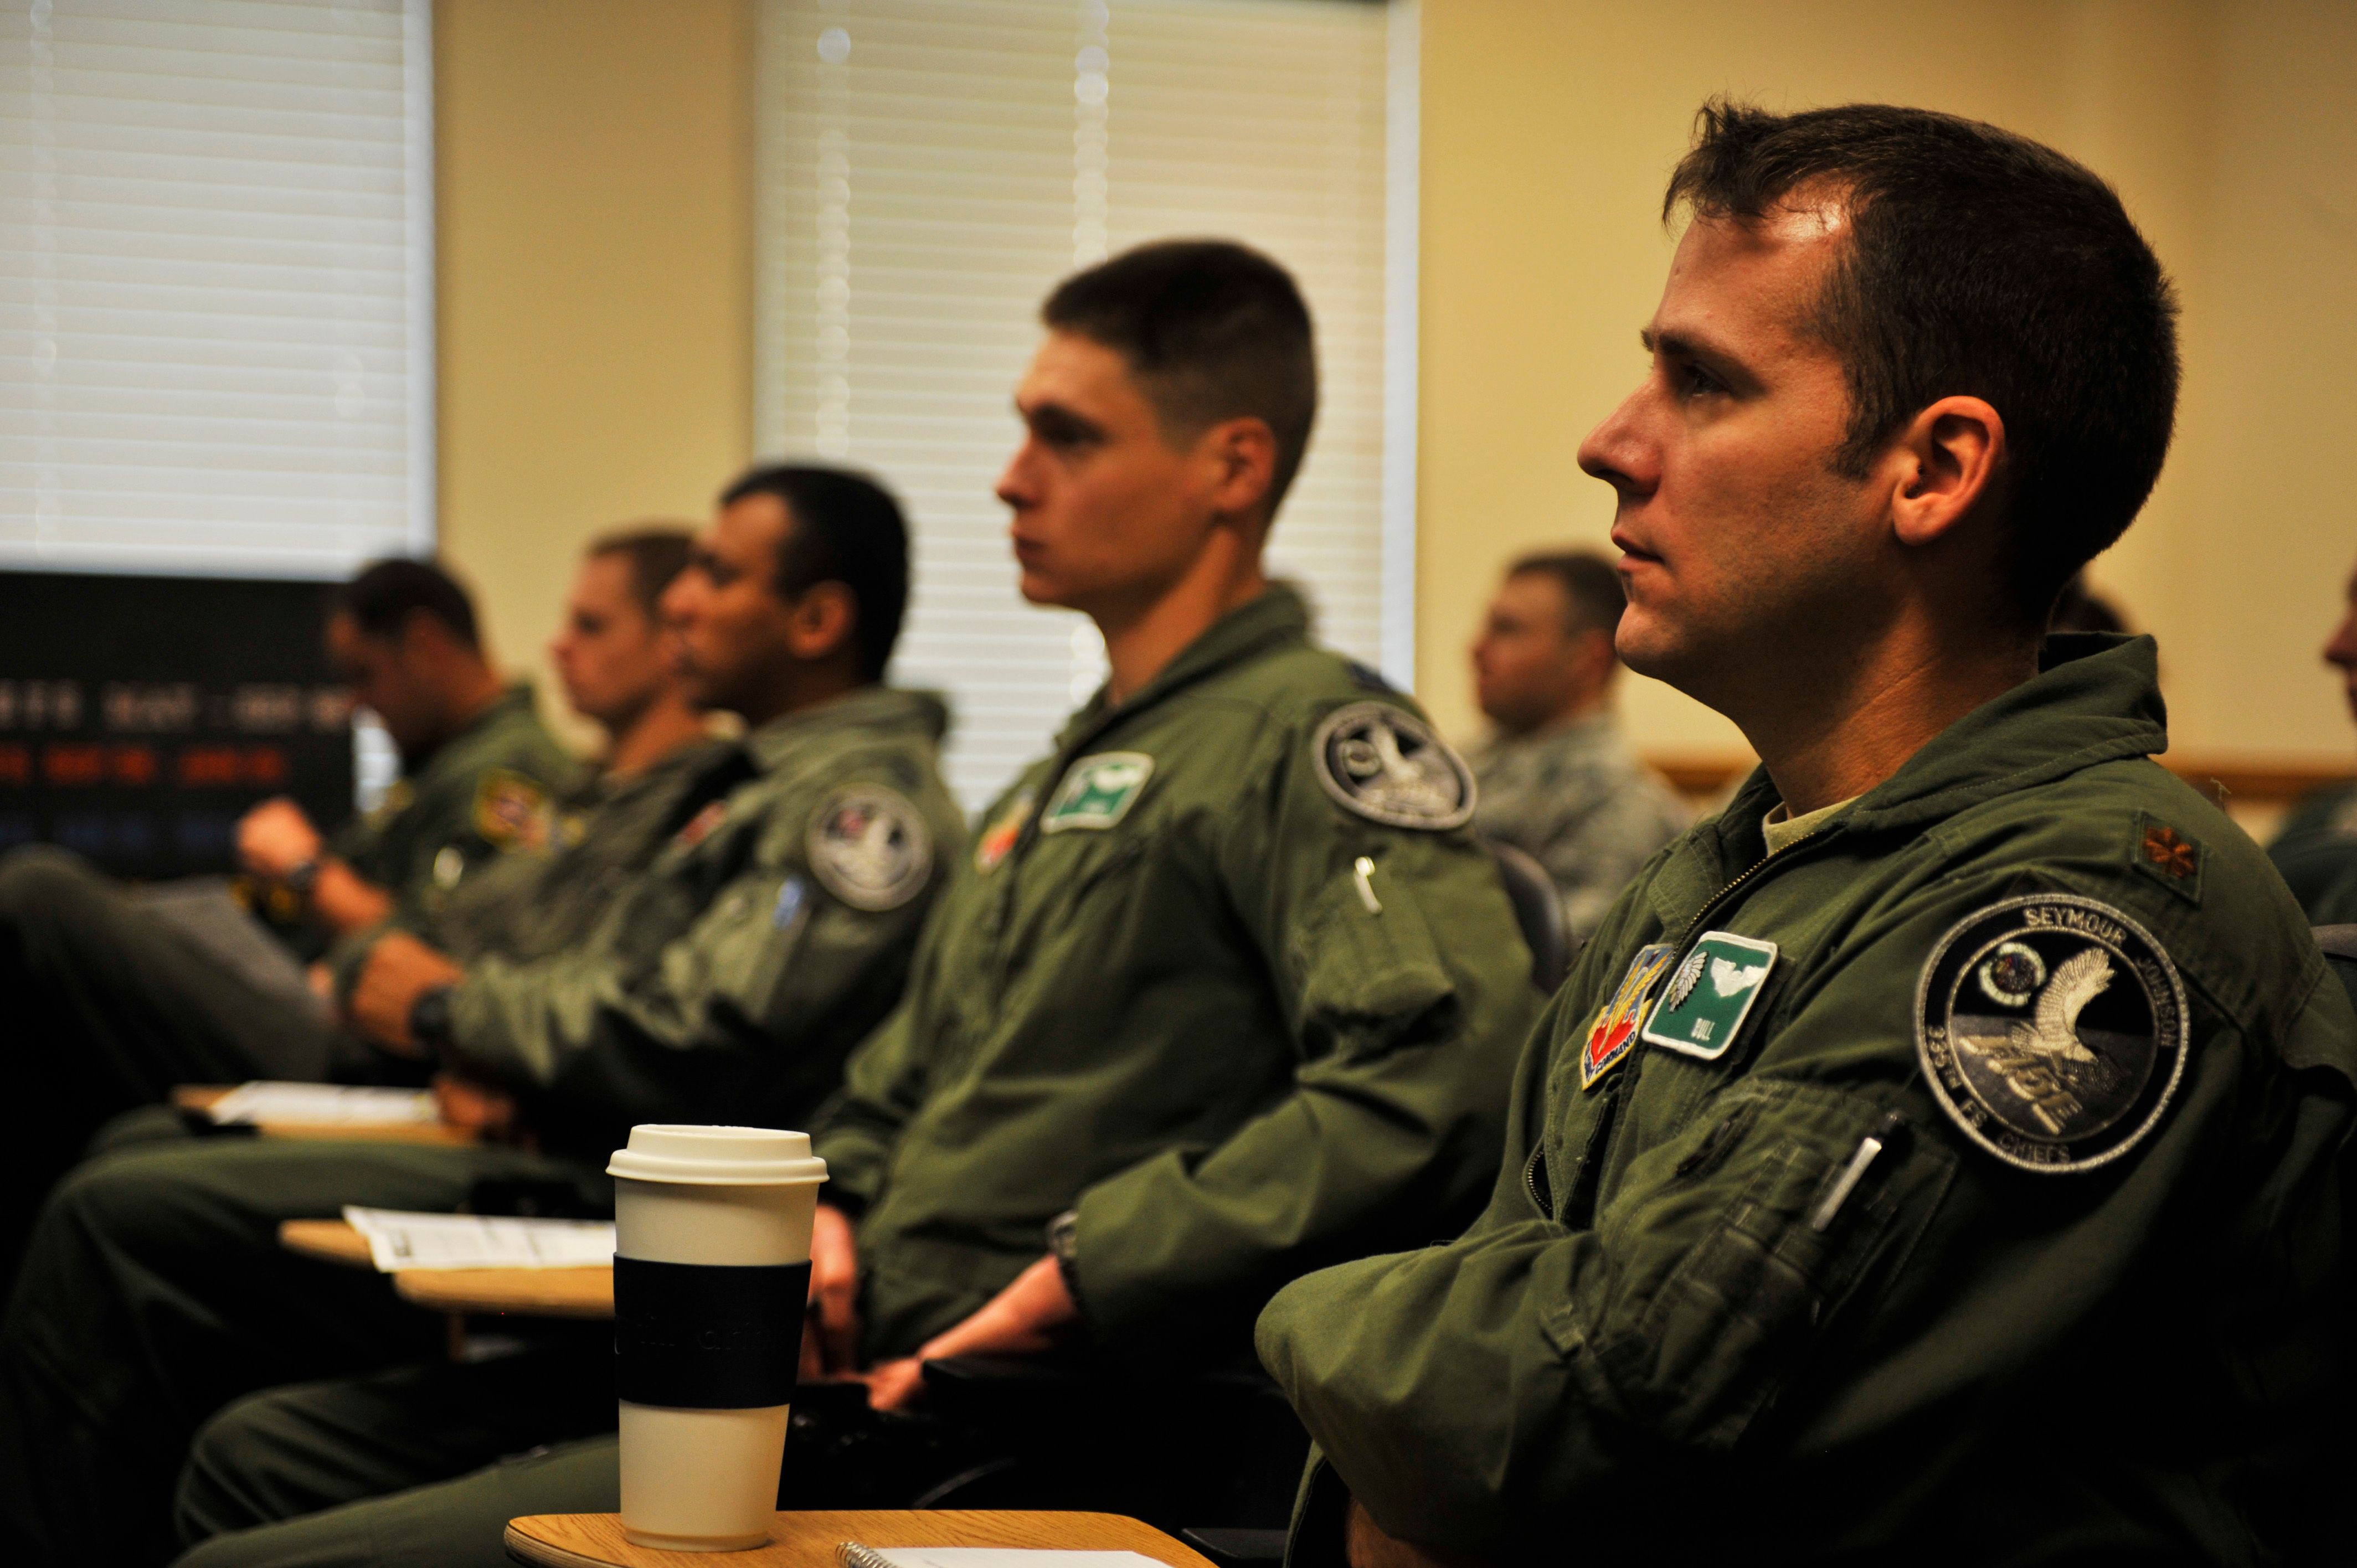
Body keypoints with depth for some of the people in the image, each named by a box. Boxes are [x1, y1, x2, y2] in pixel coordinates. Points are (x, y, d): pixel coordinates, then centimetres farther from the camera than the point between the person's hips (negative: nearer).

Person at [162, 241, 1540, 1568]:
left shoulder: (1317, 734, -9)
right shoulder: (1073, 772, 22)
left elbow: (1442, 1076, -26)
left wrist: (1076, 1281, -22)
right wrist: (829, 1210, 7)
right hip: (862, 1376, 10)